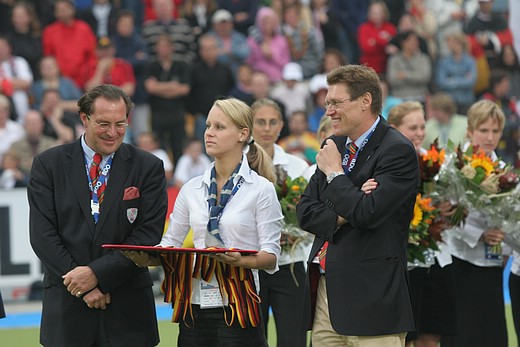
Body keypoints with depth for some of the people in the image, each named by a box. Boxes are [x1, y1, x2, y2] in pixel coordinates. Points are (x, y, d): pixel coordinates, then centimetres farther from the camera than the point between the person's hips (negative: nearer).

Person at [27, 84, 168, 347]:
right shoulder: (48, 164, 5)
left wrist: (97, 273, -13)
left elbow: (148, 235, -3)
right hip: (67, 306, 0)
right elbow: (43, 235, -2)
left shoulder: (148, 167, 4)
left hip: (127, 306, 0)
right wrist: (83, 288, -9)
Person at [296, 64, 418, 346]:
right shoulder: (334, 145, 16)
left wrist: (334, 172, -7)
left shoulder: (397, 150, -9)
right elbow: (305, 210, 13)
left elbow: (367, 214, -20)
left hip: (370, 292, -7)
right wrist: (340, 217, -7)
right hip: (325, 288, 8)